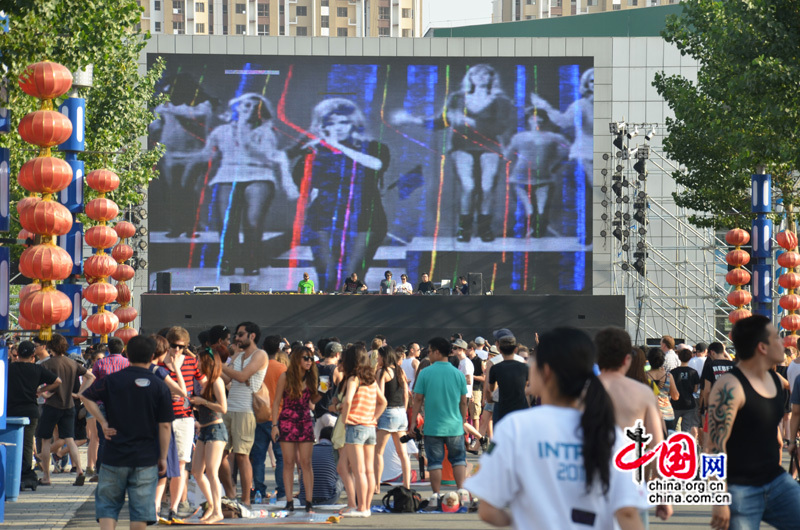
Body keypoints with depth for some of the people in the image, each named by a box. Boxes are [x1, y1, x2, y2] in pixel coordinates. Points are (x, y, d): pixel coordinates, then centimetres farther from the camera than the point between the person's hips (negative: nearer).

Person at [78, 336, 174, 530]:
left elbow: (85, 396, -7)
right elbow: (165, 426, -3)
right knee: (140, 508, 5)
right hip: (146, 458, 0)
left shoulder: (112, 380, -1)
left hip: (114, 456, 0)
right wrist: (163, 457, 3)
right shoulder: (159, 386, -3)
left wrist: (103, 422, -3)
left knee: (107, 505, 9)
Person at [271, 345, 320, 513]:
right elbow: (277, 402, -1)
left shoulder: (311, 378, 5)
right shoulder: (286, 377, -4)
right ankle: (289, 502, 4)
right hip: (287, 422, -2)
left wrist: (321, 392, -6)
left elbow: (312, 400, 13)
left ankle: (309, 502, -1)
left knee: (306, 463, -1)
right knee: (288, 462, 0)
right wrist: (275, 425, -6)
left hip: (305, 423, 2)